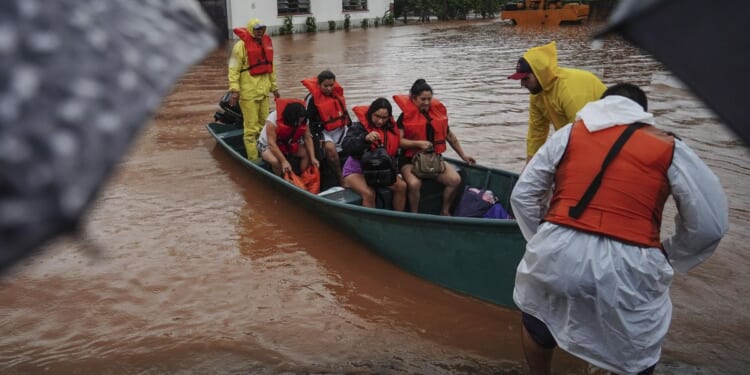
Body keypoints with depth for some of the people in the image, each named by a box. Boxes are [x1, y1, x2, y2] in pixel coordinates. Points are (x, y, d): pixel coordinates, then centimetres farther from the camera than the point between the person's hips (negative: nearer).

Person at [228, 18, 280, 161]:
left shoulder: (266, 43, 14)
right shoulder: (241, 45, -9)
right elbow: (234, 69, -11)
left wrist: (274, 87, 21)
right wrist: (234, 90, -18)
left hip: (264, 90, 7)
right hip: (248, 92, -7)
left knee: (264, 124, 14)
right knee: (251, 126, -4)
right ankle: (253, 157, 2)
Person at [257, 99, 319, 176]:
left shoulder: (302, 120, -21)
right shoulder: (273, 120, -35)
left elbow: (308, 138, -14)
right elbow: (272, 144, -35)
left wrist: (313, 158, -24)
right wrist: (284, 161, -42)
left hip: (287, 144, 5)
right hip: (267, 144, -5)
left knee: (307, 153, -13)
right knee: (276, 161, -35)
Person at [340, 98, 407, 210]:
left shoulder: (391, 129, 3)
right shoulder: (359, 127, -15)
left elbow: (393, 152, 17)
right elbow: (345, 145, -30)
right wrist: (365, 138, -45)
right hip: (356, 170, -5)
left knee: (401, 186, -12)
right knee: (369, 193, -32)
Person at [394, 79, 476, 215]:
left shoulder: (438, 111, 9)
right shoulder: (406, 116, -6)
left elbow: (449, 136, 19)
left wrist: (463, 155, 22)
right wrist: (418, 143, -24)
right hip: (410, 160, -4)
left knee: (455, 180, -17)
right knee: (414, 183, -34)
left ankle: (445, 211, 5)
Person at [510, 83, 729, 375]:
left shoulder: (569, 133, 13)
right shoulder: (670, 148, 9)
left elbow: (522, 195, 13)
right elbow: (710, 224, 8)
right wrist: (667, 257, 22)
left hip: (559, 254, 1)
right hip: (628, 268, 0)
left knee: (538, 321, 32)